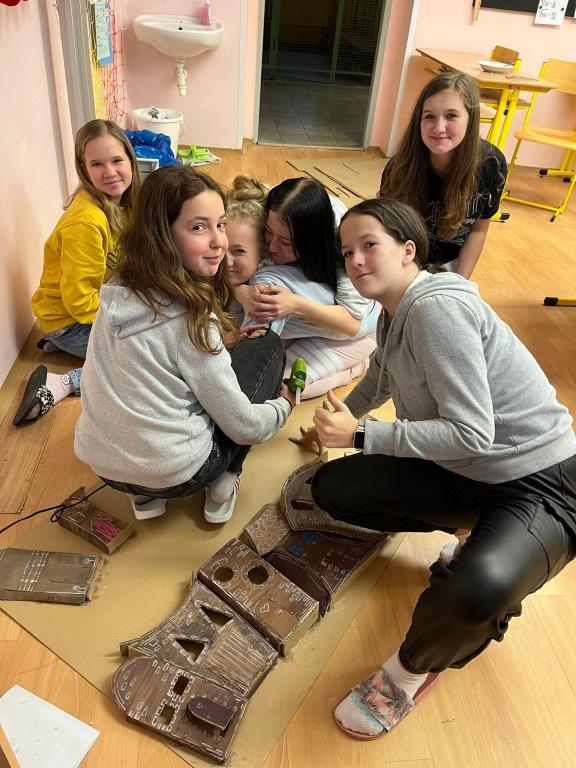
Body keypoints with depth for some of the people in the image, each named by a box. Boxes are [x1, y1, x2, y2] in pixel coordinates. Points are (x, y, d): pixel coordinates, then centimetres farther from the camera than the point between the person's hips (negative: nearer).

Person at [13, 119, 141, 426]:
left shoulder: (121, 202, -3)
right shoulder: (85, 222, -28)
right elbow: (79, 301, -24)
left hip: (102, 303, 8)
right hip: (69, 320, -8)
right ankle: (63, 383, -12)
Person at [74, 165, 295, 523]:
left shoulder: (118, 291, -1)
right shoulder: (190, 317, -21)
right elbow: (243, 426, -14)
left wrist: (216, 343, 9)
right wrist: (284, 404, 5)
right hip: (173, 475, -6)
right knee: (269, 345, 4)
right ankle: (223, 485, 9)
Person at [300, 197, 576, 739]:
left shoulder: (436, 307, -23)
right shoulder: (396, 313, 5)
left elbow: (473, 433, -26)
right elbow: (380, 380, 25)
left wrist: (361, 436, -20)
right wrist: (338, 420, 34)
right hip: (465, 472, 9)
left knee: (475, 590, -39)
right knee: (331, 488, 0)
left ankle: (411, 671, -3)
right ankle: (473, 534, 10)